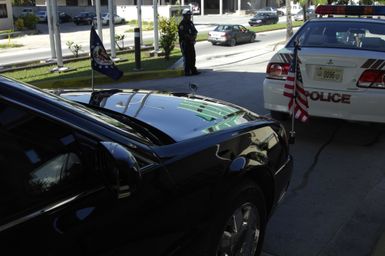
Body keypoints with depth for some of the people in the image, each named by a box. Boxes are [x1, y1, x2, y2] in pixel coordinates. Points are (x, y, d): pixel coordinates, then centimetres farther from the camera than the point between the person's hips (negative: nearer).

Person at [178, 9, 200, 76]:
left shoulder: (190, 23, 15)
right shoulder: (182, 24, -13)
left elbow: (195, 31, 19)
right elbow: (181, 34, -20)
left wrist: (194, 35, -3)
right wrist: (190, 37, -16)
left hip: (191, 43, 9)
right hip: (185, 43, -9)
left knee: (192, 57, 11)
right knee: (187, 58, -6)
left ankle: (193, 70, 19)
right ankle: (187, 72, -1)